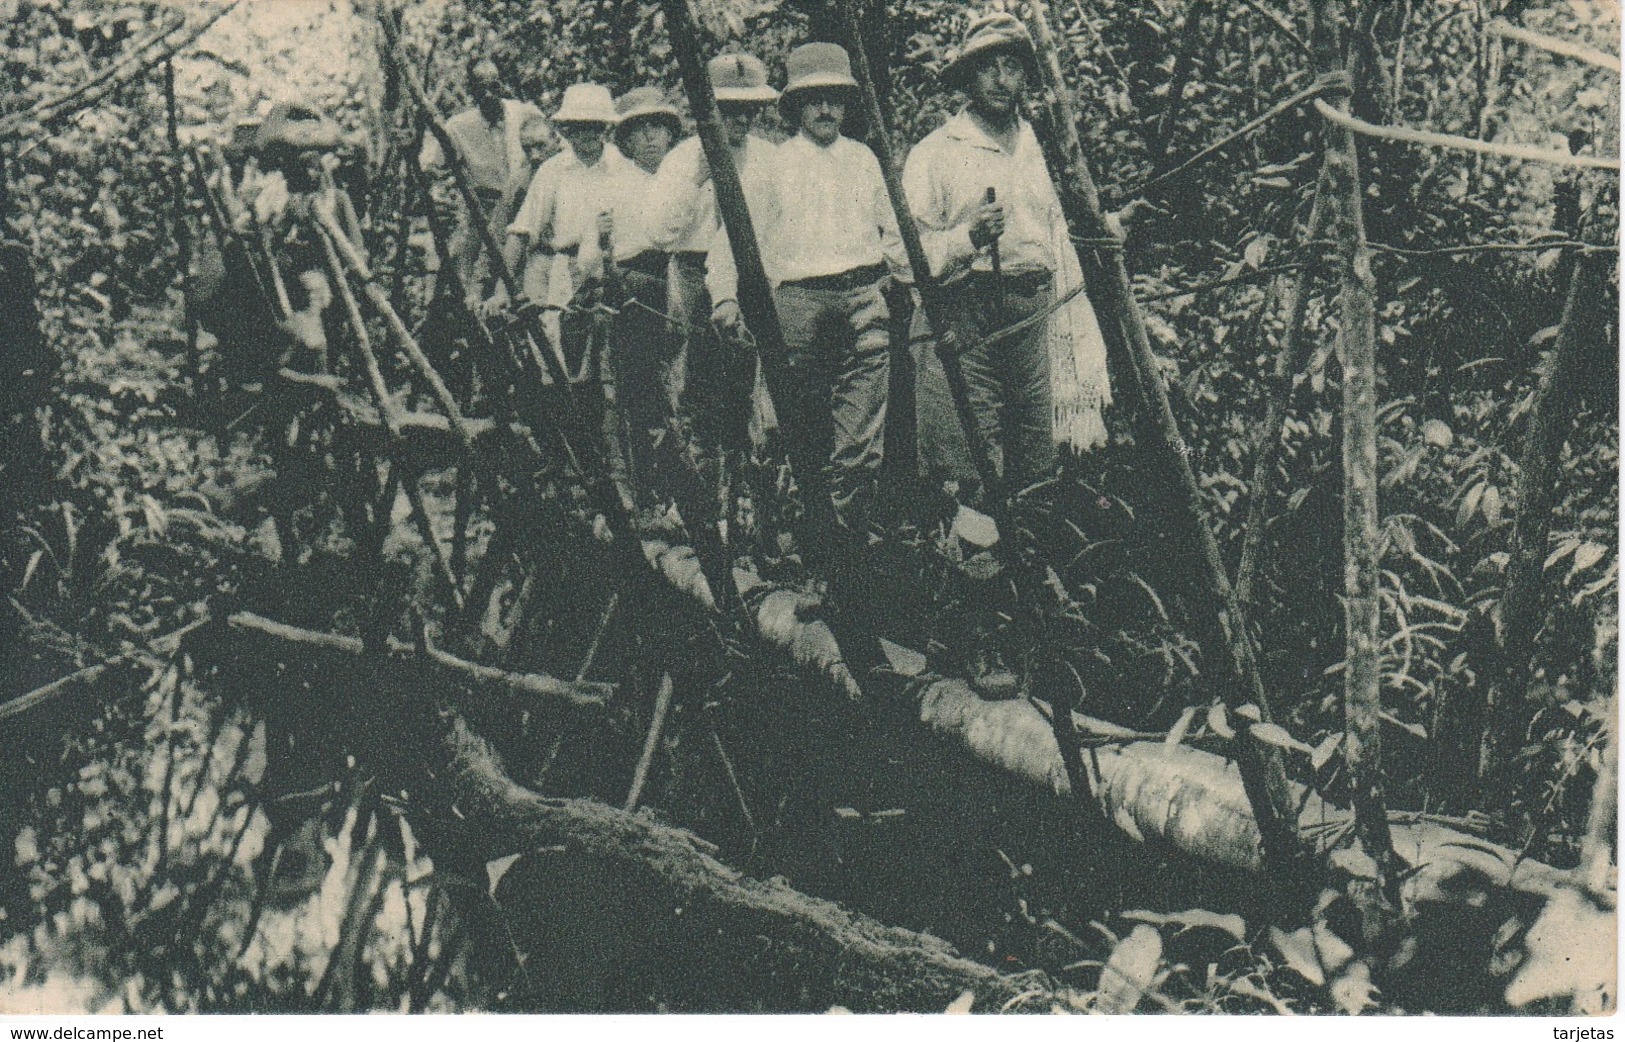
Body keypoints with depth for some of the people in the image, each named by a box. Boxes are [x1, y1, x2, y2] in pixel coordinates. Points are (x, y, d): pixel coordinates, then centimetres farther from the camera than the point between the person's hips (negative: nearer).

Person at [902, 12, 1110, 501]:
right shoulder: (937, 152, 2)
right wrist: (969, 237, -21)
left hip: (1035, 314, 5)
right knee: (970, 474, -11)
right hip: (964, 318, -5)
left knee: (1036, 469, 6)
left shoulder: (1038, 151, 20)